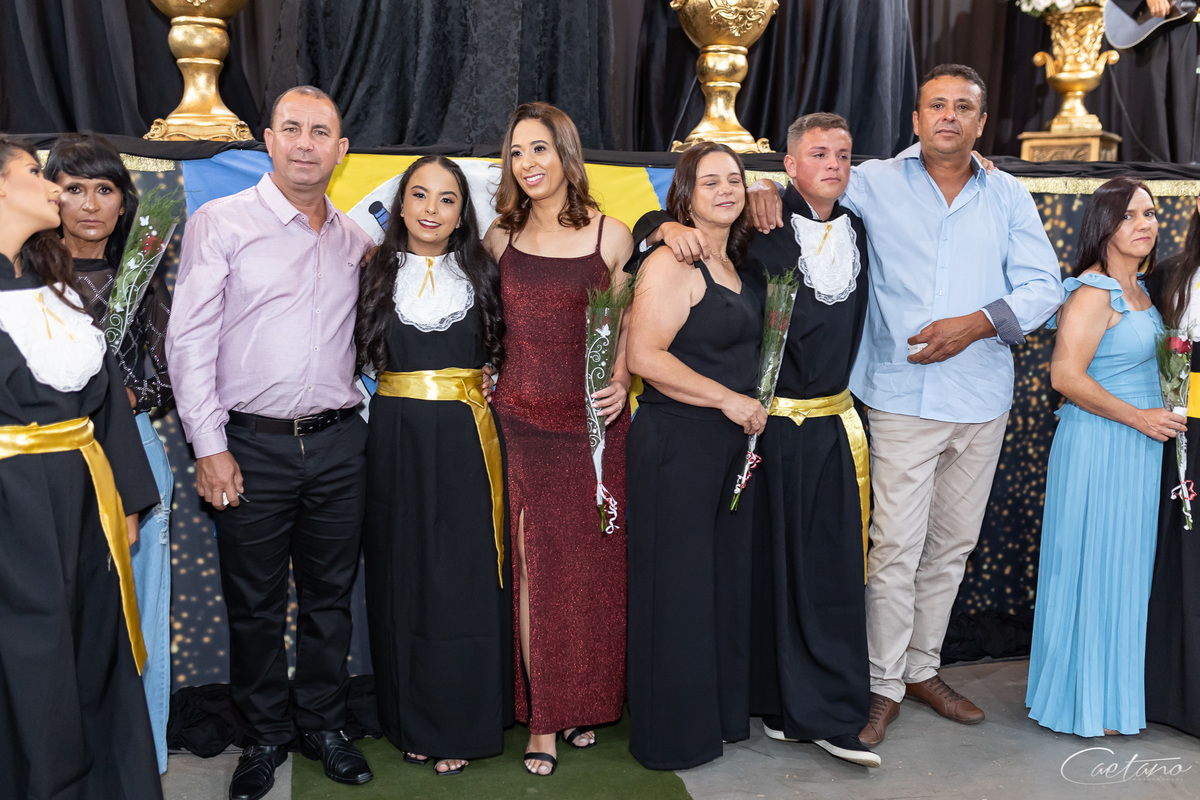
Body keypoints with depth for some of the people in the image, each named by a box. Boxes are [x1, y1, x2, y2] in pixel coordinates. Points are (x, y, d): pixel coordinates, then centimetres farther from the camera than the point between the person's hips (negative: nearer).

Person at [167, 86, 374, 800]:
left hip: (338, 444, 3)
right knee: (255, 603, 8)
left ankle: (325, 726, 30)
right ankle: (266, 735, 27)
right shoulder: (221, 223, -3)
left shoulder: (355, 239, 9)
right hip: (252, 446, -3)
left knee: (330, 596, 12)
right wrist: (210, 448, -11)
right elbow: (189, 340, -7)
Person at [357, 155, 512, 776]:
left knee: (465, 579, 1)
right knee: (403, 577, 7)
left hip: (466, 445, 0)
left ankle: (461, 726, 16)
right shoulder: (374, 274, 6)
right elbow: (355, 358, 7)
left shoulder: (481, 275, 7)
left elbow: (502, 355, 11)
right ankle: (411, 720, 22)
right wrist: (386, 410, -3)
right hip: (395, 444, 0)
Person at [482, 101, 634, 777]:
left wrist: (621, 379, -7)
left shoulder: (612, 235, 1)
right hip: (521, 420, 1)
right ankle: (541, 718, 17)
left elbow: (625, 328, 9)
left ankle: (586, 702, 29)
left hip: (595, 422, 0)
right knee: (533, 564, 3)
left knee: (593, 562, 8)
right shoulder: (500, 237, 5)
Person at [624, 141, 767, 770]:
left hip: (730, 445, 8)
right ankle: (674, 732, 19)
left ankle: (724, 711, 32)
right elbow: (644, 356, -20)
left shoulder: (733, 264, 14)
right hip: (676, 444, -8)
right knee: (677, 587, 2)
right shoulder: (670, 263, -12)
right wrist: (728, 399, -16)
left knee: (727, 579, 15)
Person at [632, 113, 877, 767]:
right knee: (768, 561, 5)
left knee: (832, 566, 3)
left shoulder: (856, 231, 13)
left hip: (831, 423, 4)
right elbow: (650, 223, 0)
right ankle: (776, 700, 23)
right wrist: (670, 226, -20)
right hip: (763, 423, -4)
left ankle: (828, 713, 14)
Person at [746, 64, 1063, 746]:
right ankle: (885, 686, 9)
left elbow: (1044, 285, 5)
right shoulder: (875, 183, 4)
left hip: (983, 400, 4)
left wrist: (977, 323, -12)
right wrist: (767, 189, -11)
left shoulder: (1010, 198, 10)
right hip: (903, 398, -3)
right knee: (897, 546, -6)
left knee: (952, 544, 12)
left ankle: (923, 669, 28)